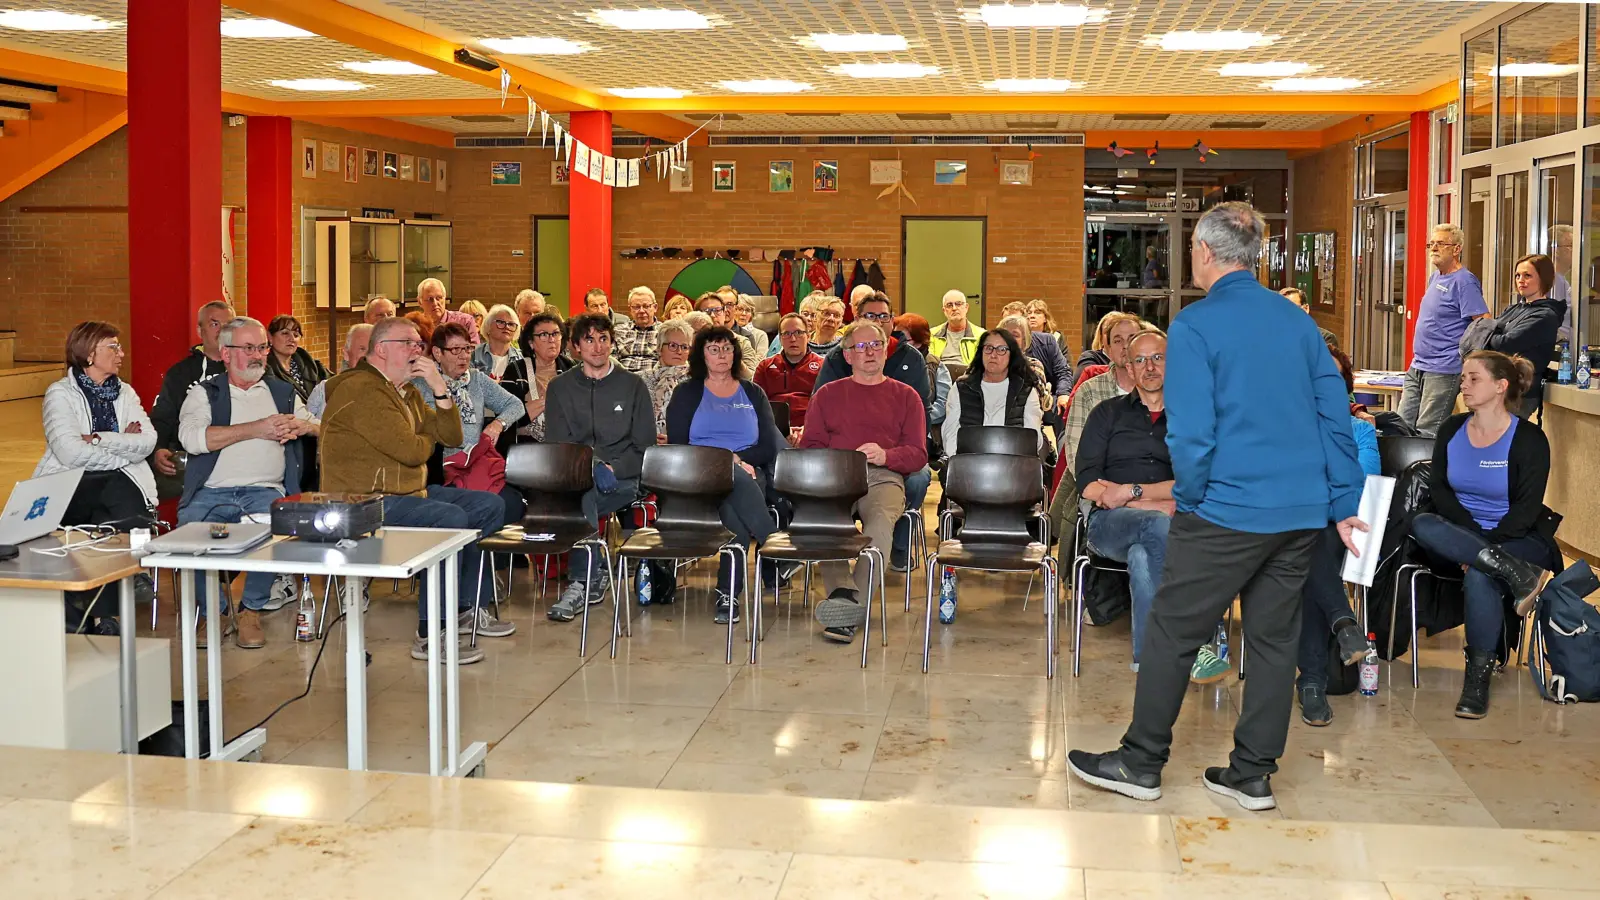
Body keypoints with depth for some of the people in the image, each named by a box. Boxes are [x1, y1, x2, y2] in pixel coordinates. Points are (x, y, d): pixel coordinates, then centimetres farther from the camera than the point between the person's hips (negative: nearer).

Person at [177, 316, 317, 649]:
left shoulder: (283, 392, 23)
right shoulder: (205, 393, 12)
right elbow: (192, 438, -8)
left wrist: (301, 426, -9)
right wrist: (255, 429, -11)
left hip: (265, 490, 1)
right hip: (211, 492, -1)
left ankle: (251, 609, -11)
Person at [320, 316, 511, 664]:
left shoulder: (407, 392, 17)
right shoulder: (361, 389, -16)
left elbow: (451, 437, 11)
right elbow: (409, 450, -23)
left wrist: (440, 389, -3)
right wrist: (428, 439, 1)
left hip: (411, 491, 11)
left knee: (490, 506, 8)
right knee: (451, 518, -32)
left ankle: (466, 608, 15)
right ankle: (431, 633, -27)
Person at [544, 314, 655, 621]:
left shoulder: (633, 385, 10)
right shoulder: (560, 387, 13)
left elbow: (646, 446, 5)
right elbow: (556, 445, 5)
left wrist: (613, 468, -13)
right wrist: (591, 466, -15)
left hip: (623, 479, -1)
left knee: (579, 496, -33)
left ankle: (581, 583, -30)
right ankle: (592, 576, -33)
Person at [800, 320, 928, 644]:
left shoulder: (905, 396, 22)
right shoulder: (827, 394, 26)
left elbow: (918, 455, 11)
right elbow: (809, 446, 17)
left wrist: (886, 455, -10)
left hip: (884, 477, -1)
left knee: (881, 520, -36)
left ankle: (851, 602, -47)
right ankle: (843, 592, -46)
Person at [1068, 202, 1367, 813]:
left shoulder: (1195, 325, -10)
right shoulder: (1299, 322, 8)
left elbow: (1190, 432, -16)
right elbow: (1335, 415, 7)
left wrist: (1191, 499, -1)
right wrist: (1344, 503, 11)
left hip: (1226, 511, -6)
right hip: (1301, 512, 6)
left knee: (1172, 632, 6)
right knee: (1274, 638, 12)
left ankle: (1141, 763, 15)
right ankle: (1253, 774, 19)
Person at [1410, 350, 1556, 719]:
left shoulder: (1528, 439, -8)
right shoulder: (1452, 429, 6)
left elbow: (1526, 510, -12)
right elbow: (1439, 489, 0)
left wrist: (1483, 548, -22)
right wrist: (1474, 535, -16)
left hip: (1518, 540, -4)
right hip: (1461, 533, 5)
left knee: (1479, 577, -36)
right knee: (1422, 525, -28)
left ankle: (1478, 681, -24)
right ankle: (1515, 574, -29)